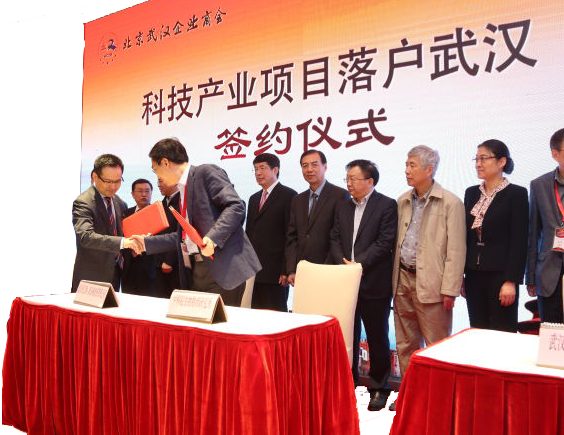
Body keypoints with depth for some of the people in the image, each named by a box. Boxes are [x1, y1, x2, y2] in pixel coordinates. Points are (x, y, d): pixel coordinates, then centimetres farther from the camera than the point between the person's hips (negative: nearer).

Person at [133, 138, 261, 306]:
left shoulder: (207, 172, -5)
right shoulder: (182, 189, 21)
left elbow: (236, 206, -15)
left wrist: (213, 238, -25)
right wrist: (147, 242, 24)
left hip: (222, 268, -8)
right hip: (196, 271, 9)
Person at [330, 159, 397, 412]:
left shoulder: (386, 205, -5)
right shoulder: (342, 206, 13)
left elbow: (385, 242, -13)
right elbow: (335, 239, 8)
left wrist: (358, 263, -17)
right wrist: (343, 262, -8)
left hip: (374, 283, -5)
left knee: (377, 337, 6)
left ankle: (379, 388, 19)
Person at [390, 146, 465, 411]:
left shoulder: (450, 203, -8)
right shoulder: (402, 202, 10)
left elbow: (456, 250, -10)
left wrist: (449, 290, -14)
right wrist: (395, 278, 7)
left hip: (431, 284, -6)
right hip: (403, 280, 6)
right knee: (405, 343, 15)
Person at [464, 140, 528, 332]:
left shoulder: (516, 194, -6)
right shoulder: (471, 193, 11)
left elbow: (519, 242, -10)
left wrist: (511, 281, -14)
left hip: (501, 275, -5)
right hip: (474, 275, 5)